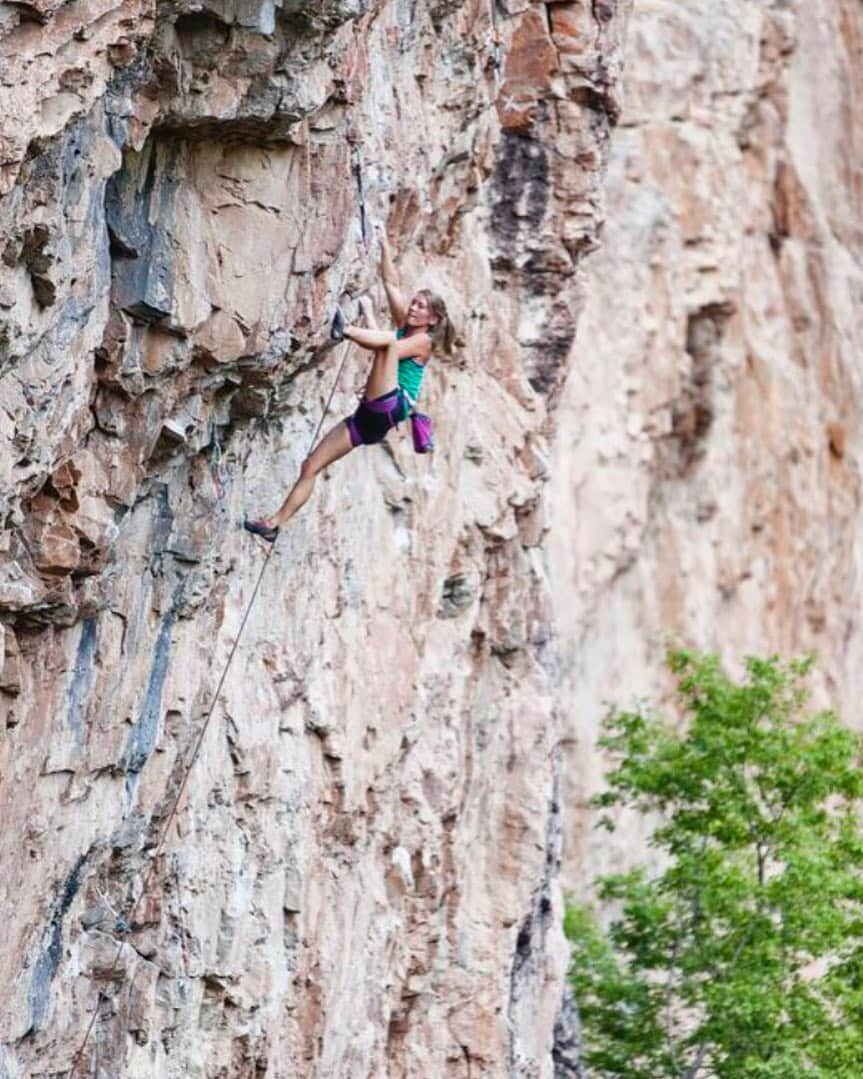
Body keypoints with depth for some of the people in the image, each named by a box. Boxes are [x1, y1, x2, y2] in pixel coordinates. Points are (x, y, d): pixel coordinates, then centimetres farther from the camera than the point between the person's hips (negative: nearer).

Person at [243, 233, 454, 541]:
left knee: (388, 340, -26)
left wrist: (369, 316, -8)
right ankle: (275, 523, 1)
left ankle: (347, 331, -53)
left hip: (388, 409, -8)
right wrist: (383, 244, 20)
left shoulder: (423, 341, 2)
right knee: (311, 466, 1)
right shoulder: (403, 328, 23)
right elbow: (391, 282, 23)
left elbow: (389, 349, -15)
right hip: (368, 415, 8)